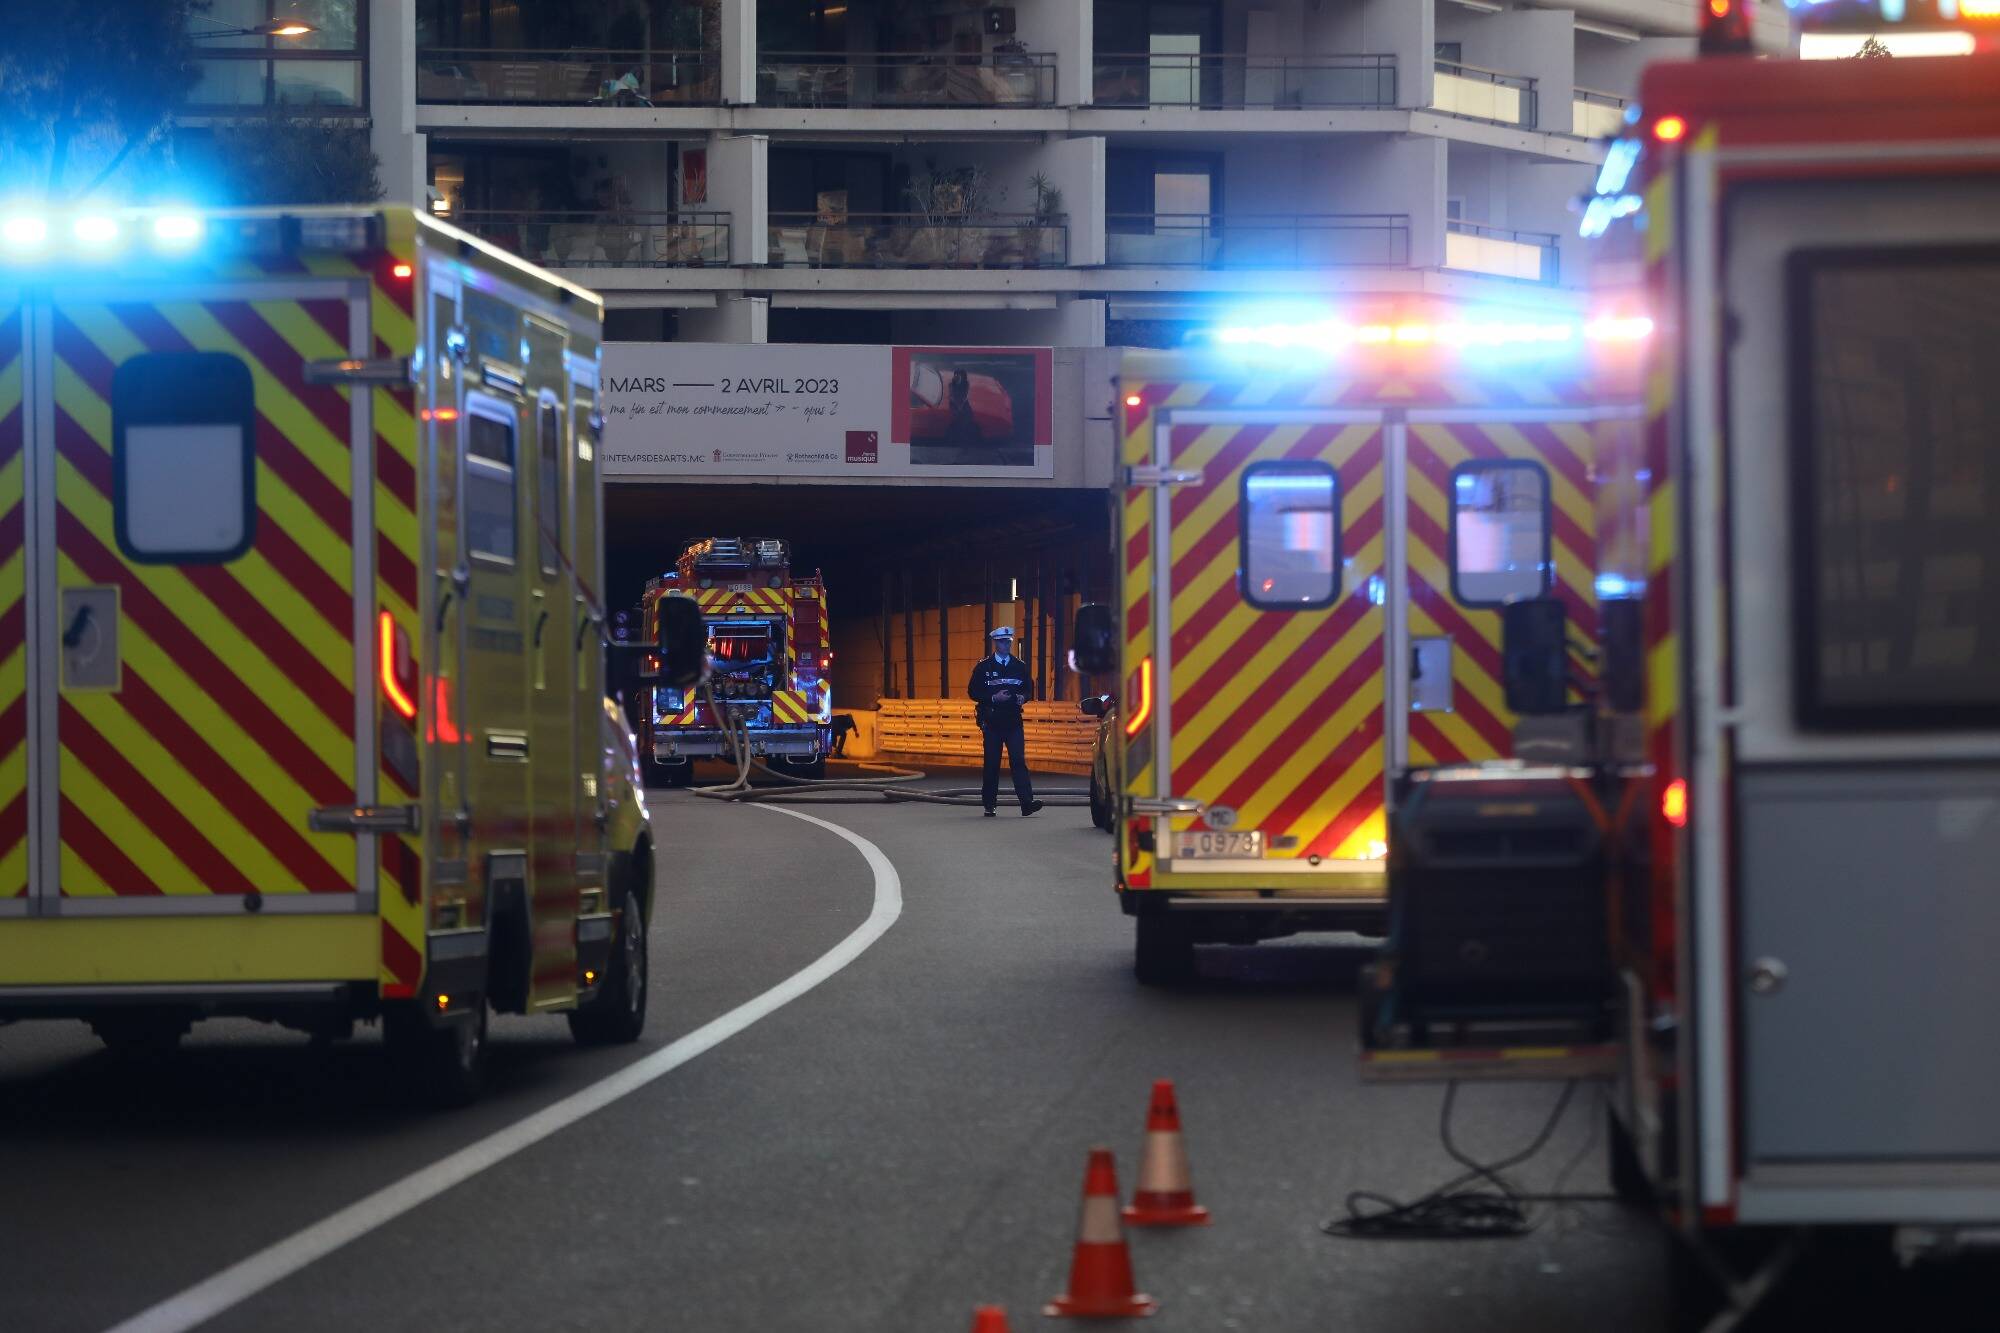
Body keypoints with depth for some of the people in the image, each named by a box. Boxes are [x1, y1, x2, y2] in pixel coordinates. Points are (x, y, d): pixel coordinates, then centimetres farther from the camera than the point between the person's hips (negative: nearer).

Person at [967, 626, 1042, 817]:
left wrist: (1022, 697, -5)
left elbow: (1029, 689, 18)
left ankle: (1027, 802, -17)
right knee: (992, 763, 3)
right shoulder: (983, 667, 2)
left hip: (1013, 721, 1)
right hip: (991, 721, -1)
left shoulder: (1019, 666, 10)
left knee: (1018, 760, -9)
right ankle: (989, 805, 12)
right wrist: (994, 698, -14)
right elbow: (973, 692, 0)